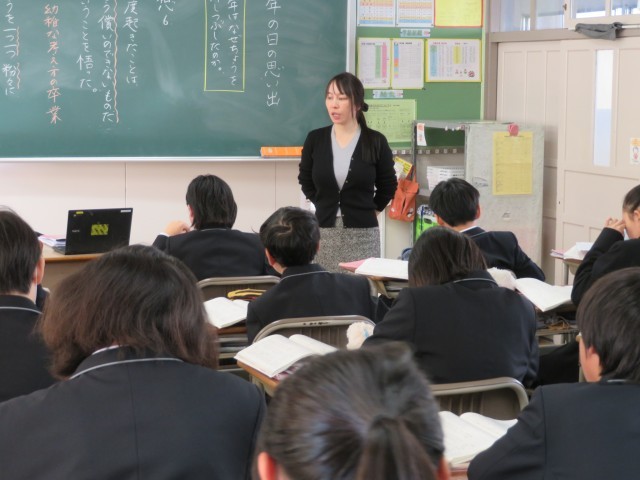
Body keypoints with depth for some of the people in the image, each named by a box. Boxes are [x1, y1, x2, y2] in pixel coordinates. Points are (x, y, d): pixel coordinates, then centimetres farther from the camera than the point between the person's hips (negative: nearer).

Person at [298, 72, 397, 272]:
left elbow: (388, 186, 10)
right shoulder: (315, 139, 1)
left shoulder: (375, 141, -3)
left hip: (363, 234, -1)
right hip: (324, 231, 1)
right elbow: (305, 181, 17)